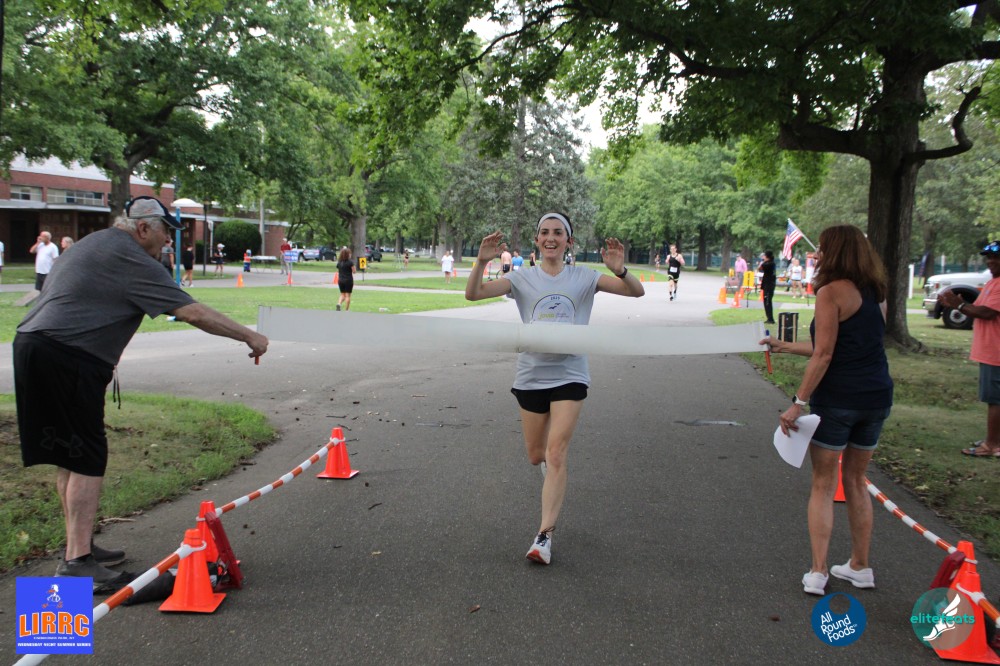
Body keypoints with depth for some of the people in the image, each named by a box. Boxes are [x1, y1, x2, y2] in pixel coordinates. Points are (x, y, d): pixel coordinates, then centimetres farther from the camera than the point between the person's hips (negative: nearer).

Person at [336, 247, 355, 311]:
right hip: (348, 280, -5)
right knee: (347, 295, 3)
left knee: (342, 294, 16)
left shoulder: (339, 262, 4)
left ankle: (338, 304, -10)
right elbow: (354, 271, -9)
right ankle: (346, 310, 4)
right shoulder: (350, 262, -12)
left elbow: (338, 271, 11)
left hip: (340, 280, 5)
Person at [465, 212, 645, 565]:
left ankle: (545, 535, -4)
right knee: (536, 455, 13)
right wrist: (481, 262, -27)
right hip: (531, 374, 2)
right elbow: (474, 294, -10)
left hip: (569, 374, -2)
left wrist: (619, 269, -26)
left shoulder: (583, 277, 0)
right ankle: (553, 475, 51)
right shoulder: (523, 279, 1)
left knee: (556, 453, -10)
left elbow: (636, 291, -6)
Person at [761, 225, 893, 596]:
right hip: (877, 396, 7)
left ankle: (817, 572, 3)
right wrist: (786, 347, 23)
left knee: (823, 485, 4)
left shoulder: (832, 292, -12)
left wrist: (799, 402, -15)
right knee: (855, 481, 19)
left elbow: (823, 355, -17)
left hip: (838, 398, -7)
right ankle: (860, 567, 27)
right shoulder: (875, 293, 11)